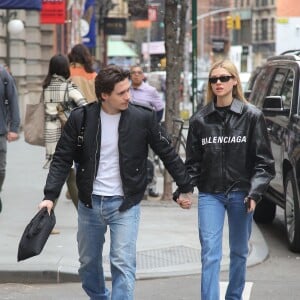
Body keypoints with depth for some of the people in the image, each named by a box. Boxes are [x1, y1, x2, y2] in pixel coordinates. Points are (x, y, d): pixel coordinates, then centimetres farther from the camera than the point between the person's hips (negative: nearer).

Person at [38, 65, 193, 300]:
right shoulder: (81, 118, -6)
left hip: (125, 203, -2)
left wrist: (185, 188, 5)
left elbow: (168, 154, 2)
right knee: (88, 263, 15)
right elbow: (62, 160, -2)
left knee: (123, 264, -13)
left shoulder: (143, 118, -8)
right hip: (90, 203, 2)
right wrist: (50, 196, -11)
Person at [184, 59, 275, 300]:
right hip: (210, 194, 0)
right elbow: (193, 162, 6)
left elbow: (264, 161, -3)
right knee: (210, 254, -7)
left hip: (240, 194, 0)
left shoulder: (252, 116, -2)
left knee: (239, 252, 13)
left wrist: (255, 192, -13)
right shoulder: (200, 119, 2)